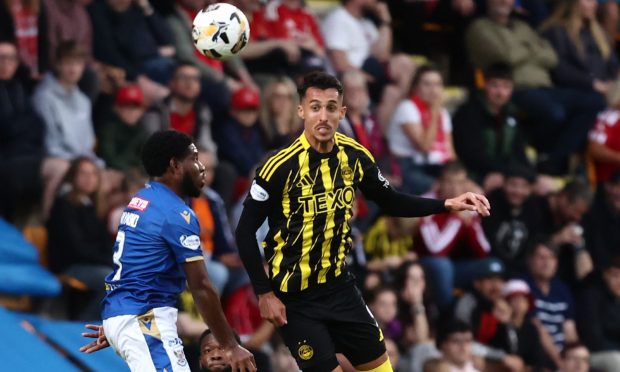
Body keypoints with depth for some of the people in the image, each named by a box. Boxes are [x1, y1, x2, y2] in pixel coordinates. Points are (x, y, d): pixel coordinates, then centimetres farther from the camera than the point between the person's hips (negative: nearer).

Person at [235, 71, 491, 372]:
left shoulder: (355, 157, -4)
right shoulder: (281, 166, -21)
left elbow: (391, 203, 10)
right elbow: (245, 232, -14)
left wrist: (447, 204, -1)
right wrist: (265, 294, -16)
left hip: (339, 286, 6)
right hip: (294, 297, -6)